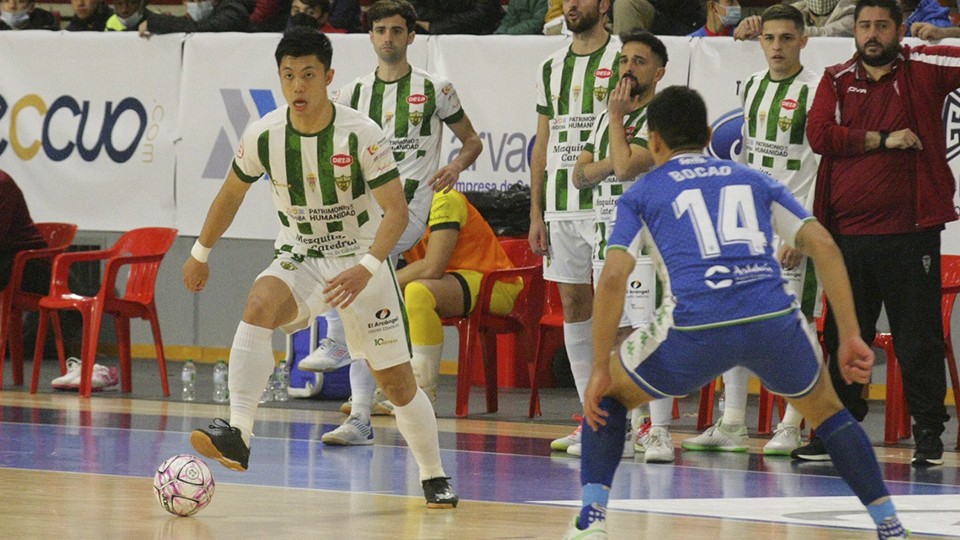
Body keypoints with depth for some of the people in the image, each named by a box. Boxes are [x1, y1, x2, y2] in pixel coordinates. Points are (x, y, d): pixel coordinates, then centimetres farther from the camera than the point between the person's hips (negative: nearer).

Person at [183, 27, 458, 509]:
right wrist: (201, 253, 19)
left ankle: (434, 477, 25)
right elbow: (232, 192, 10)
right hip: (299, 260, 1)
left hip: (361, 261, -1)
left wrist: (365, 267, -36)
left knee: (397, 380, 2)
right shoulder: (263, 135, -9)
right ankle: (236, 435, -42)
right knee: (259, 304, -33)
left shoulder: (360, 135, -19)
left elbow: (396, 210, -21)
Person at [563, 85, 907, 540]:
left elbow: (612, 279, 5)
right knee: (823, 407, 31)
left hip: (695, 328, -2)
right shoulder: (754, 180, 27)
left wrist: (600, 370, 10)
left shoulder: (641, 194, 20)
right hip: (774, 320, 2)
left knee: (608, 393, 25)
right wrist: (850, 336, 16)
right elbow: (824, 247, 15)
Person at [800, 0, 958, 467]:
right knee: (843, 336, 9)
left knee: (919, 336, -1)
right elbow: (819, 135, -3)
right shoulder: (836, 80, 10)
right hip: (848, 231, 3)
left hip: (910, 231, -3)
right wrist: (883, 140, -9)